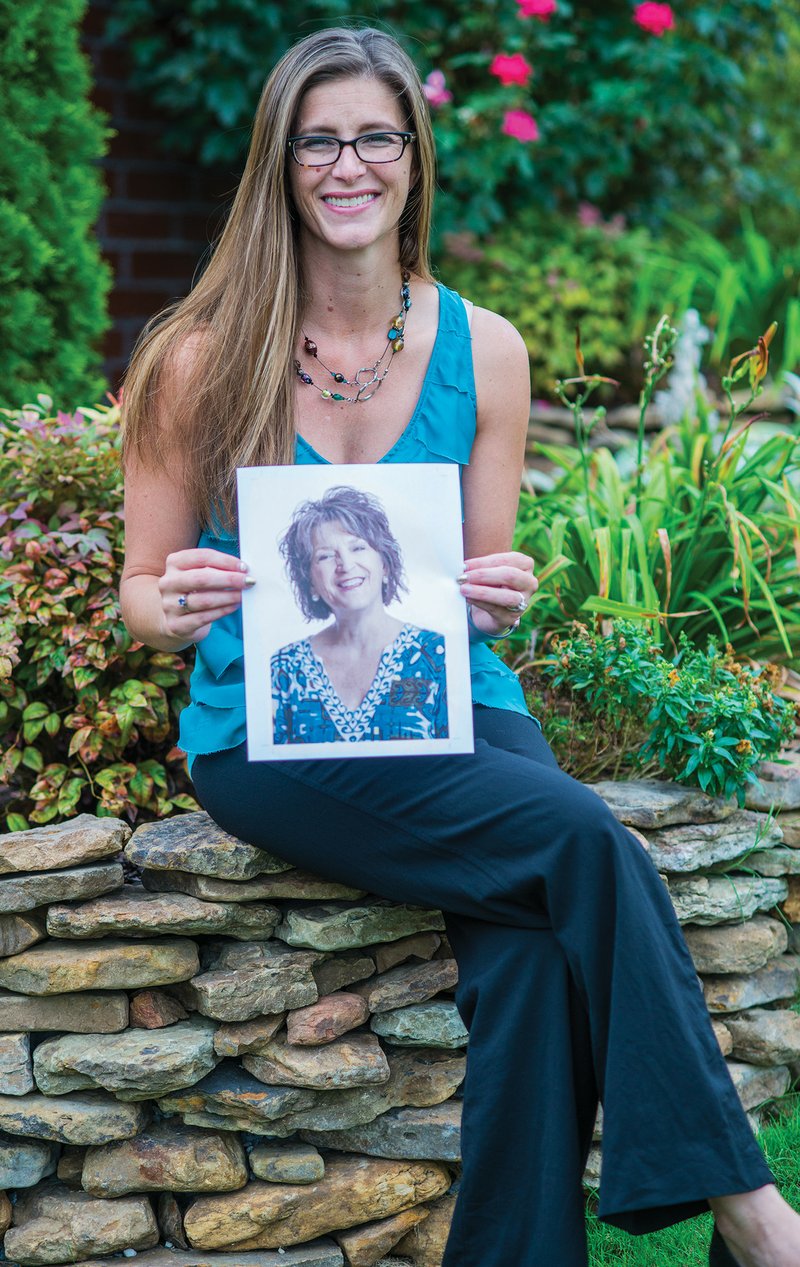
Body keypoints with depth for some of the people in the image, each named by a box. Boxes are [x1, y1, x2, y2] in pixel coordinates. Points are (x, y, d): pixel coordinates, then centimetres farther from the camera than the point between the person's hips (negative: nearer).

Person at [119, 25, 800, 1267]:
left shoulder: (485, 352, 6)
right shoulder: (203, 361, -2)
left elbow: (486, 583, 11)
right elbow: (141, 591, 4)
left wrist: (500, 595, -13)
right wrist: (177, 608, -20)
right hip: (269, 736, -3)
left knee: (535, 950, -28)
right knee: (584, 840, -26)